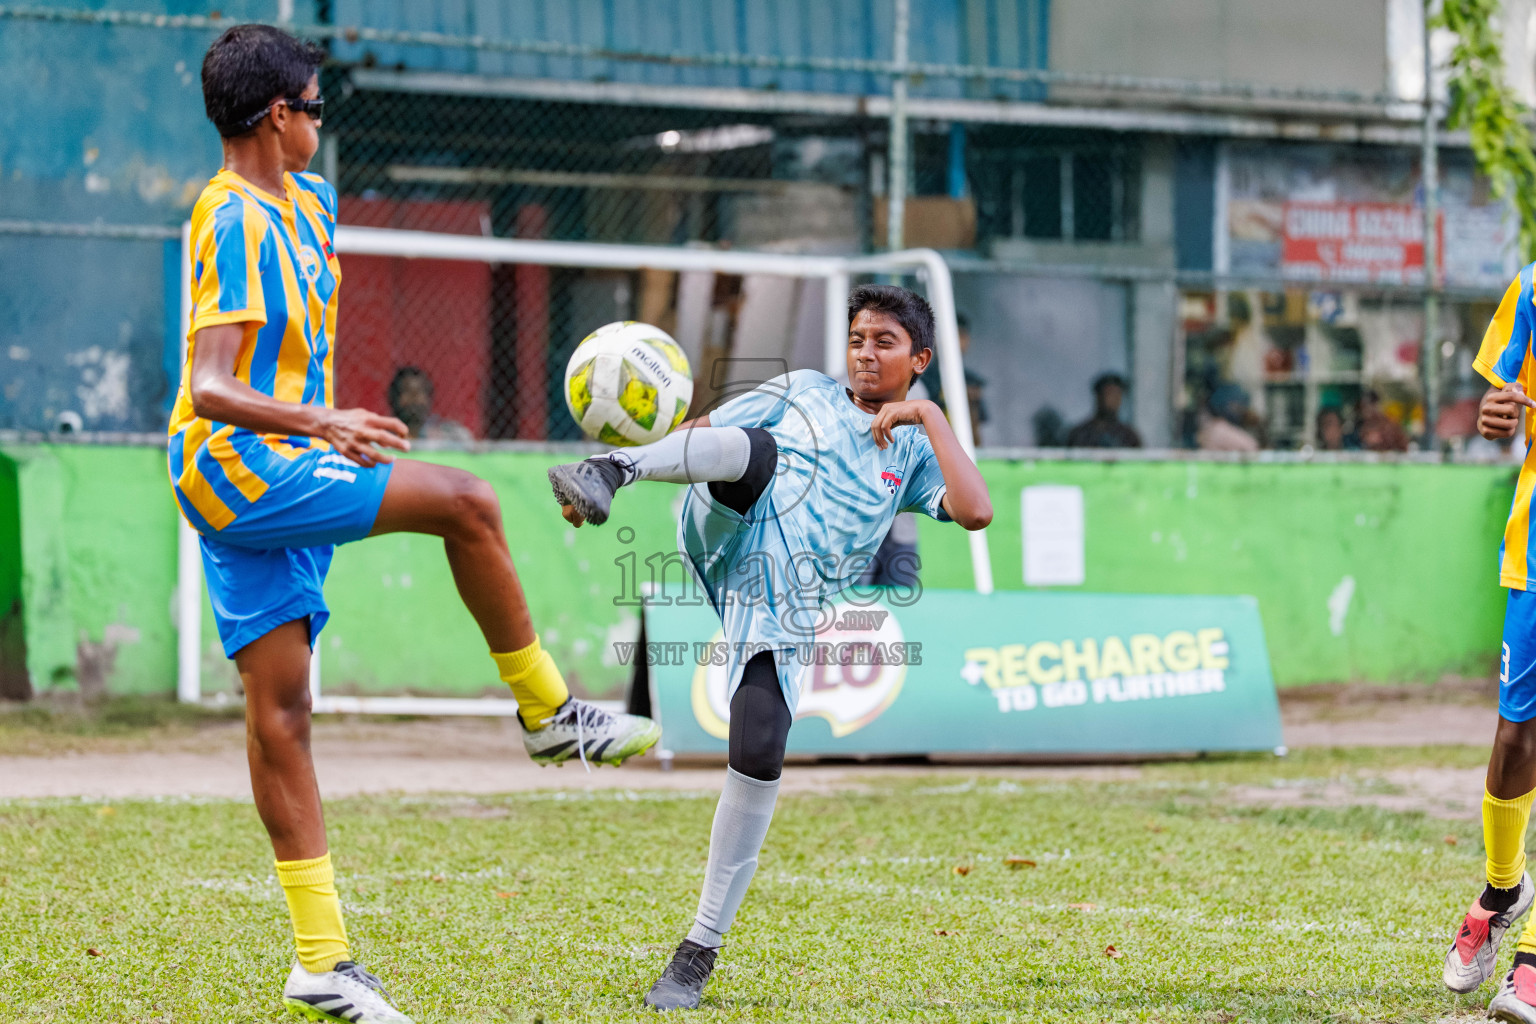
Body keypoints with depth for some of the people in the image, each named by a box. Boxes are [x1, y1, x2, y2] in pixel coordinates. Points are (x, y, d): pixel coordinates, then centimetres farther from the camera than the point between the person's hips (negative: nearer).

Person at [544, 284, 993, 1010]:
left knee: (759, 763, -12)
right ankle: (607, 473, -54)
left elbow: (976, 512, 0)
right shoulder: (803, 392, 19)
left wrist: (928, 416, 0)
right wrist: (626, 462, -1)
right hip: (724, 535, -1)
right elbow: (699, 433, 14)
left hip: (781, 615, 1)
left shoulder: (914, 453, 19)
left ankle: (701, 950, 0)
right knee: (757, 449, -29)